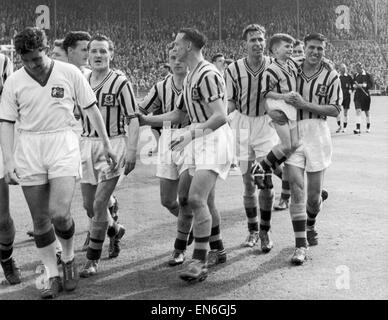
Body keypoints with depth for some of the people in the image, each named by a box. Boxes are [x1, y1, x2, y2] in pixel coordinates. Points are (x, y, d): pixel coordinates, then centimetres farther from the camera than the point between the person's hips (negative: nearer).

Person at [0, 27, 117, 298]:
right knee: (40, 220, 4)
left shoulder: (70, 73, -1)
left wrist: (107, 144, 11)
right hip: (29, 148, 2)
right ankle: (52, 276, 17)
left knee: (59, 213, -14)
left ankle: (69, 259, 16)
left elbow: (91, 109, 8)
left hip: (63, 144, -2)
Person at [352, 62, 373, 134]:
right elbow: (353, 83, 17)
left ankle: (368, 127, 28)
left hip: (365, 95, -2)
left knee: (367, 111, 11)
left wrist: (362, 85, -19)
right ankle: (358, 128, -18)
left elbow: (371, 85, -9)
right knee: (358, 111, -13)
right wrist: (354, 86, -6)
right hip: (357, 95, 2)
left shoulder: (368, 75, -3)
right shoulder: (355, 75, 8)